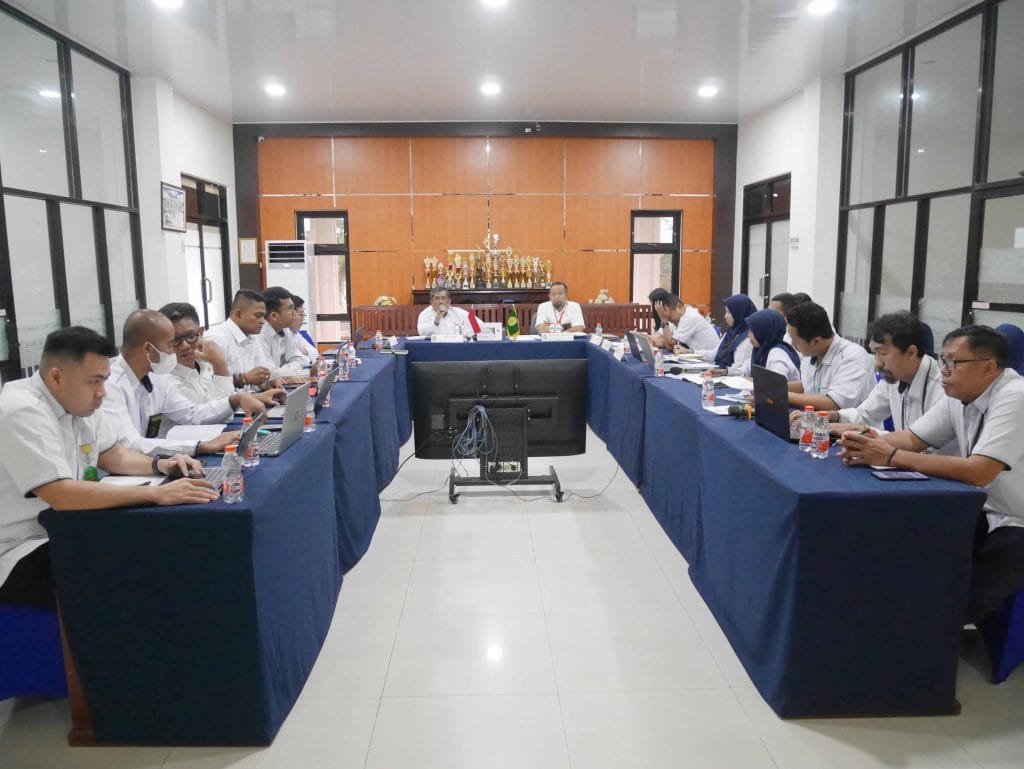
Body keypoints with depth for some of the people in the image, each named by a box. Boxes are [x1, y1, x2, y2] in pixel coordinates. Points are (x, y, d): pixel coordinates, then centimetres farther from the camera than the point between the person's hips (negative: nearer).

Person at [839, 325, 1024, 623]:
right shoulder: (958, 395, -1)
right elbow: (913, 438, 1)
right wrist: (871, 444, -22)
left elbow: (978, 473, -33)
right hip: (984, 512, 7)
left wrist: (892, 457, -33)